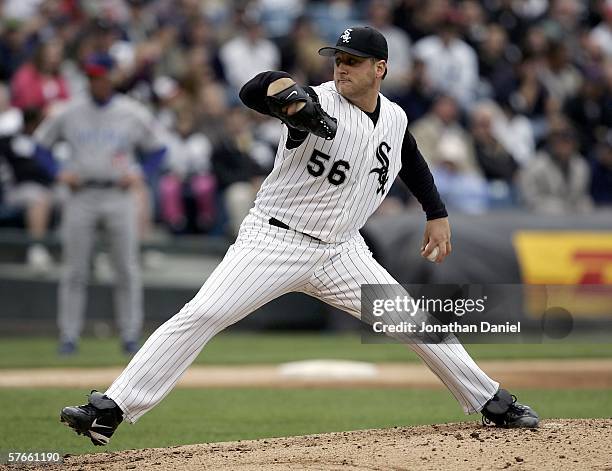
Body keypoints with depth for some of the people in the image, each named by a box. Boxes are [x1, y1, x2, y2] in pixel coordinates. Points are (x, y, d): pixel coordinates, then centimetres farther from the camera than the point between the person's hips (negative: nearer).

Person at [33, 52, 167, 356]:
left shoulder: (133, 114, 4)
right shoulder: (69, 114, 6)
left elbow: (157, 148, 12)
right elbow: (40, 142, 14)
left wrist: (139, 175, -3)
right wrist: (59, 173, 0)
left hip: (119, 195, -1)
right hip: (81, 195, 1)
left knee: (127, 269, -1)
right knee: (74, 270, -1)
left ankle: (130, 335, 6)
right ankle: (69, 336, 4)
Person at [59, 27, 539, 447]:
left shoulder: (394, 119, 4)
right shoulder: (318, 104, -16)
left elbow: (412, 161, 28)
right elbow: (253, 90, -37)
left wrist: (437, 214, 26)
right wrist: (288, 96, -58)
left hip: (341, 253, 5)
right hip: (274, 241, -5)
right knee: (200, 316, -19)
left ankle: (491, 403, 20)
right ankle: (109, 410, -20)